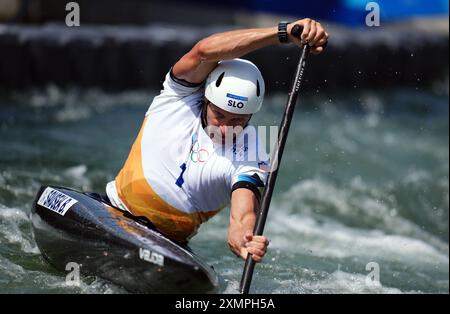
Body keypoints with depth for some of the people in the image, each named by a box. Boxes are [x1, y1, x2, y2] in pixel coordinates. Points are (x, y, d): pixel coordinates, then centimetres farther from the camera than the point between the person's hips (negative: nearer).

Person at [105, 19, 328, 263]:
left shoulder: (249, 158, -10)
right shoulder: (183, 94, -7)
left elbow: (242, 218, -24)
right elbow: (205, 51, -26)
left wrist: (244, 241, -51)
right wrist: (285, 32, -33)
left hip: (167, 245, 1)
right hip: (107, 213, -1)